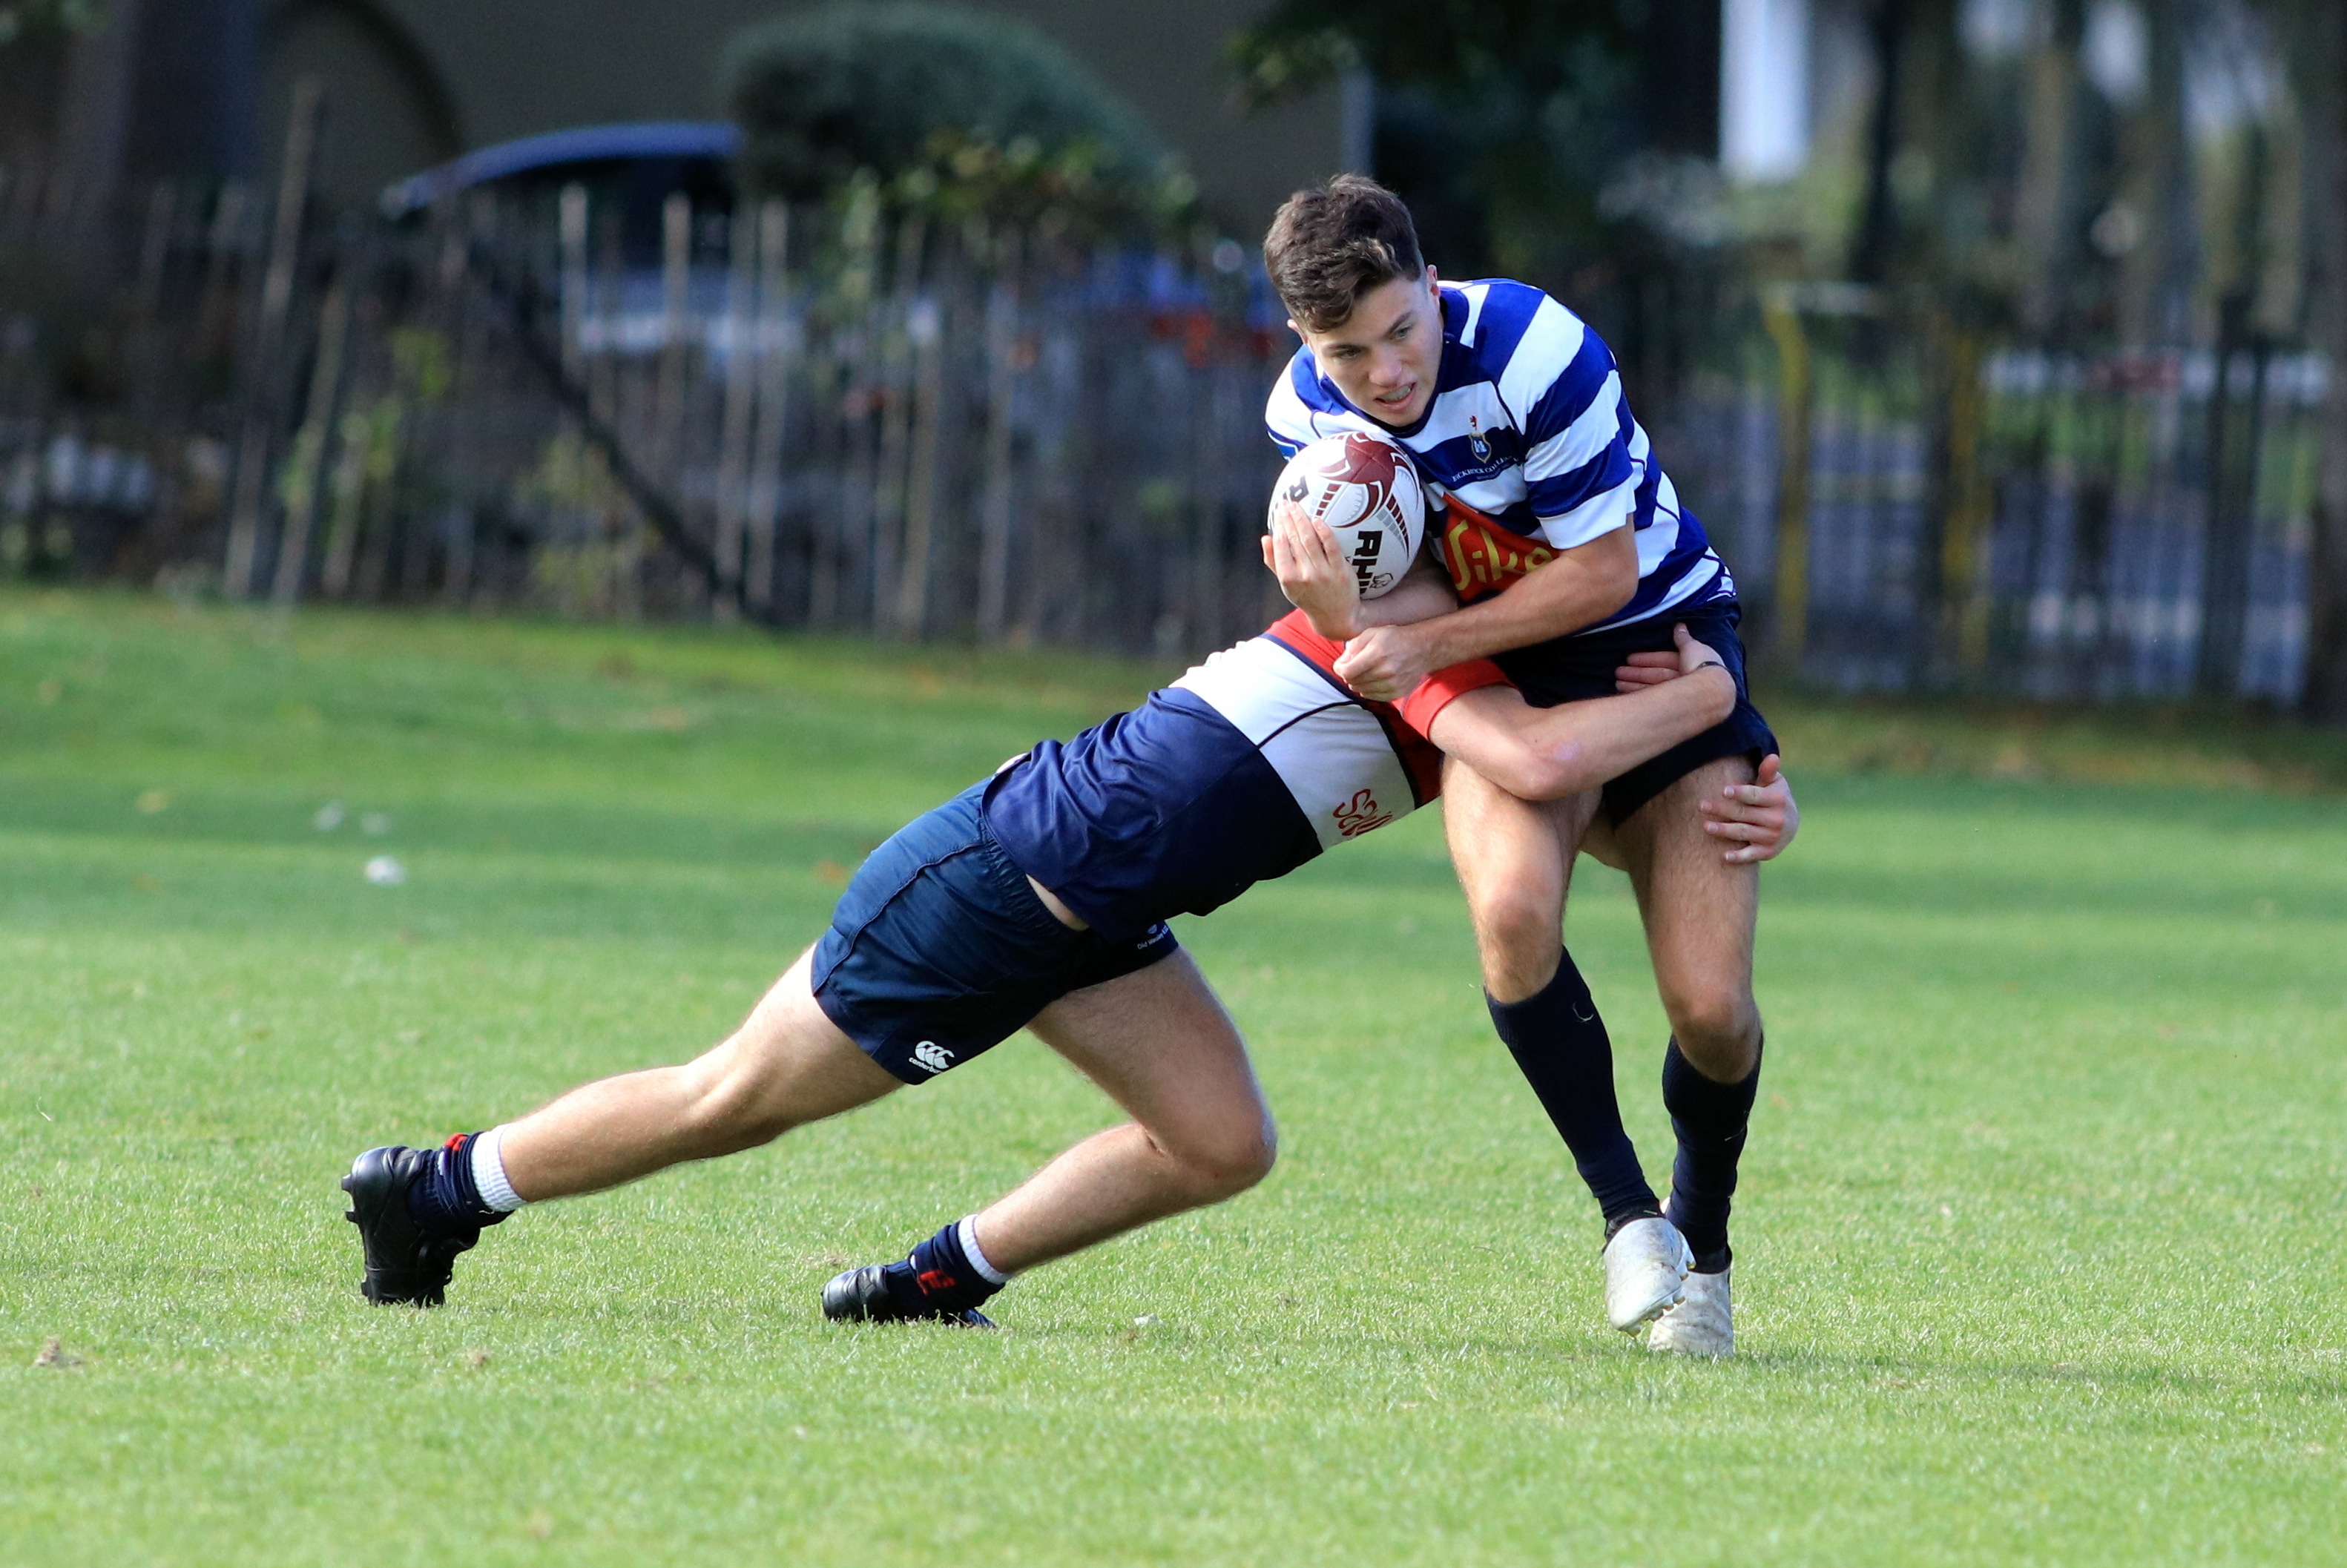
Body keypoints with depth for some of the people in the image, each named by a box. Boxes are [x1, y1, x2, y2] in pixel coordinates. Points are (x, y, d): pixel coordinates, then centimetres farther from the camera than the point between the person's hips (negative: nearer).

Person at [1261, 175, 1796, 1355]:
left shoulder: (1534, 351, -27)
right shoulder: (1303, 415, -9)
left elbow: (1603, 569, -19)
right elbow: (1411, 593, 5)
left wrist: (1427, 643, -24)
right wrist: (1338, 601, -16)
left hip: (1657, 645, -3)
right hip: (1510, 682, 3)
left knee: (1711, 1010, -14)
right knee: (1511, 907, -30)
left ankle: (1704, 1242, 16)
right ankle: (1629, 1214, -14)